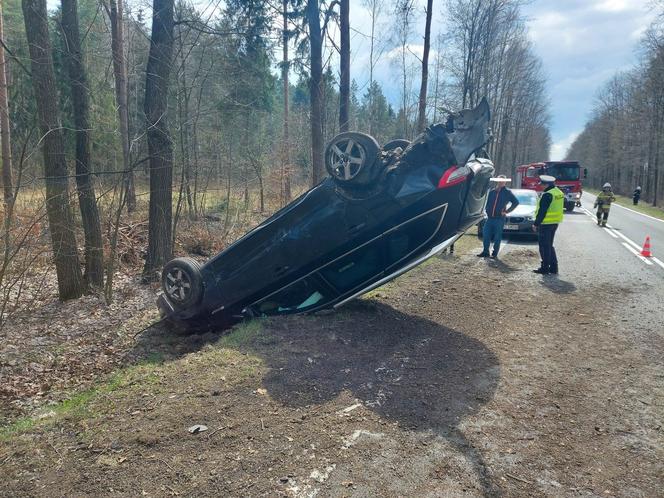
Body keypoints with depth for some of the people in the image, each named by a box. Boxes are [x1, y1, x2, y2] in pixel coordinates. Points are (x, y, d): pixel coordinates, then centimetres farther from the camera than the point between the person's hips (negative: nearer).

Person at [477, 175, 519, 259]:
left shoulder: (507, 192, -1)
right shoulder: (492, 192, 12)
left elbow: (516, 202, -2)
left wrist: (507, 211, -6)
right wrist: (487, 211, 6)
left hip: (499, 219, -4)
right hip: (489, 218, 4)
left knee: (497, 237, 1)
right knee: (486, 235, 1)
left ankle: (495, 253, 9)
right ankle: (485, 251, 13)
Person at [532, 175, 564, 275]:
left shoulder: (547, 195, -18)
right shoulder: (559, 193, 11)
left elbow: (542, 211, -20)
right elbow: (558, 209, 15)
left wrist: (536, 223, -14)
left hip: (546, 224, -9)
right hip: (555, 223, 9)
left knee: (544, 246, -1)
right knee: (549, 246, 17)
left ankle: (545, 268, 3)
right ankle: (553, 267, 20)